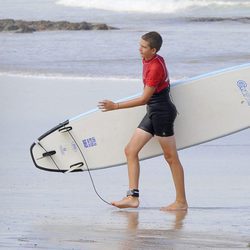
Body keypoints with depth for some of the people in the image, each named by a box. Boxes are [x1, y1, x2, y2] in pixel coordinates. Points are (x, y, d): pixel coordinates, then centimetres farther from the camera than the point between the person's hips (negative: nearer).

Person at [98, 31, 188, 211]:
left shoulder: (155, 67, -21)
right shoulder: (147, 60, 7)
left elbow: (144, 99, -20)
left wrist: (115, 106, -19)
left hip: (162, 113, -10)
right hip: (153, 114, 10)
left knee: (171, 157, -2)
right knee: (131, 151, 5)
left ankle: (181, 202, 6)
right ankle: (133, 197, 3)